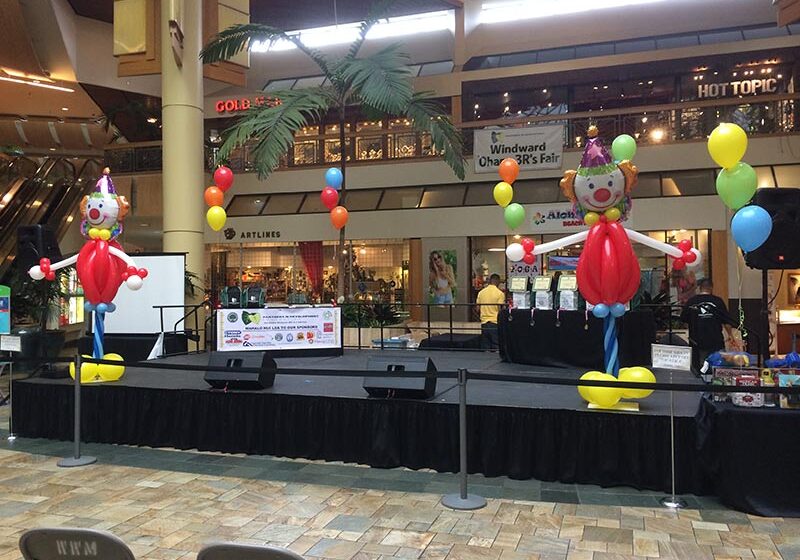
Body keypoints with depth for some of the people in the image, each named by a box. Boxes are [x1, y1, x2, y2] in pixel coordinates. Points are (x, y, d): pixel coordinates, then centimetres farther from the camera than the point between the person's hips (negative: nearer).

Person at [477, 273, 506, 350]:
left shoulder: (481, 292, 5)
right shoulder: (500, 293, -7)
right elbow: (501, 309, -11)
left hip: (484, 323, 4)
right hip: (495, 322, -4)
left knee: (485, 347, 9)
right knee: (496, 347, 1)